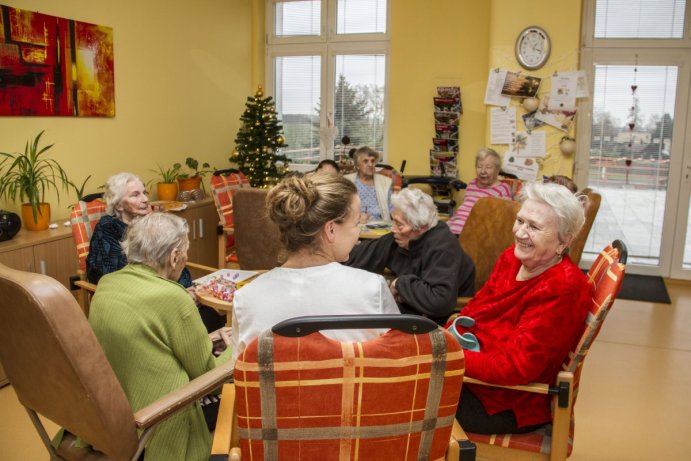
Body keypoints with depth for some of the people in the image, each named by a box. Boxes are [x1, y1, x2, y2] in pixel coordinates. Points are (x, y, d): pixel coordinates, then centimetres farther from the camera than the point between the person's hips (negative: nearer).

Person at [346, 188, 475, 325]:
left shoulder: (442, 249, -28)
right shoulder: (406, 239, -3)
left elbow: (440, 302, -40)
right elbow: (367, 252, 9)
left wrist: (401, 283, -26)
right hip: (415, 311, 8)